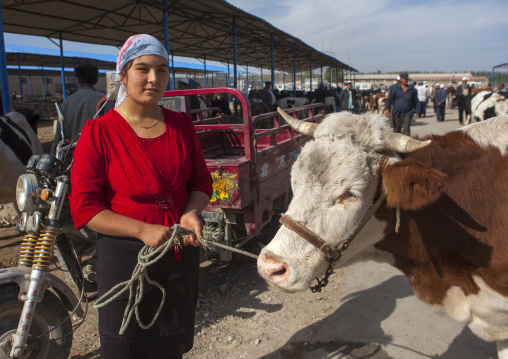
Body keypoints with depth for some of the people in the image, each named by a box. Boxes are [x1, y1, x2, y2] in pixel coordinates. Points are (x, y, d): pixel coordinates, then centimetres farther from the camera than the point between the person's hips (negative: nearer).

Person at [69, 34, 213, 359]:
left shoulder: (182, 125, 1)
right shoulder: (99, 132, -12)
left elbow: (201, 181, 8)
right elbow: (84, 206, -13)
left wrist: (191, 213, -13)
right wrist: (144, 230, -22)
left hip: (181, 252, 4)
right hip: (125, 255, -4)